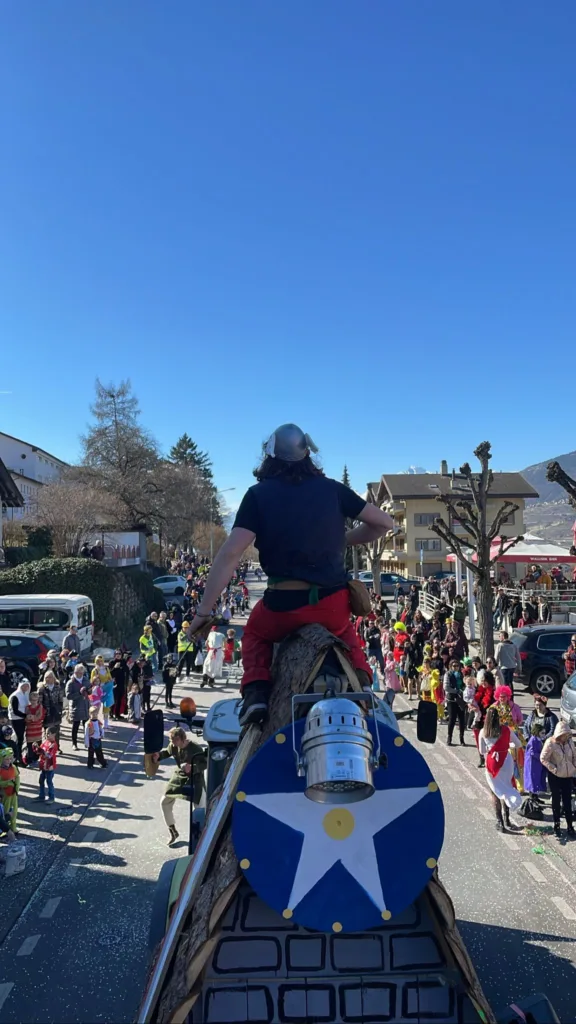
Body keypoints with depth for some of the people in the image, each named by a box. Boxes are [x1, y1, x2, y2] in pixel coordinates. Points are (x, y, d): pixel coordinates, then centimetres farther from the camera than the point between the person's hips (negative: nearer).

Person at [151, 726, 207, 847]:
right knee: (164, 802, 7)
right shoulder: (173, 745, -13)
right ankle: (172, 831, 25)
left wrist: (193, 768, -40)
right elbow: (167, 752, 9)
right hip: (179, 776, 6)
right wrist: (158, 755, -13)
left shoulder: (196, 748, -29)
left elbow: (205, 763, -23)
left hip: (194, 779, -6)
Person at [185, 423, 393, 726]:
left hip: (284, 605, -2)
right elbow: (384, 522, 11)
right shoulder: (331, 488, 7)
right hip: (334, 602, 3)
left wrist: (204, 610, -5)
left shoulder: (258, 495, 0)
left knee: (255, 634, 31)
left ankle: (255, 692, 6)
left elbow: (230, 554, -10)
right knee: (344, 629, 37)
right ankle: (362, 682, 14)